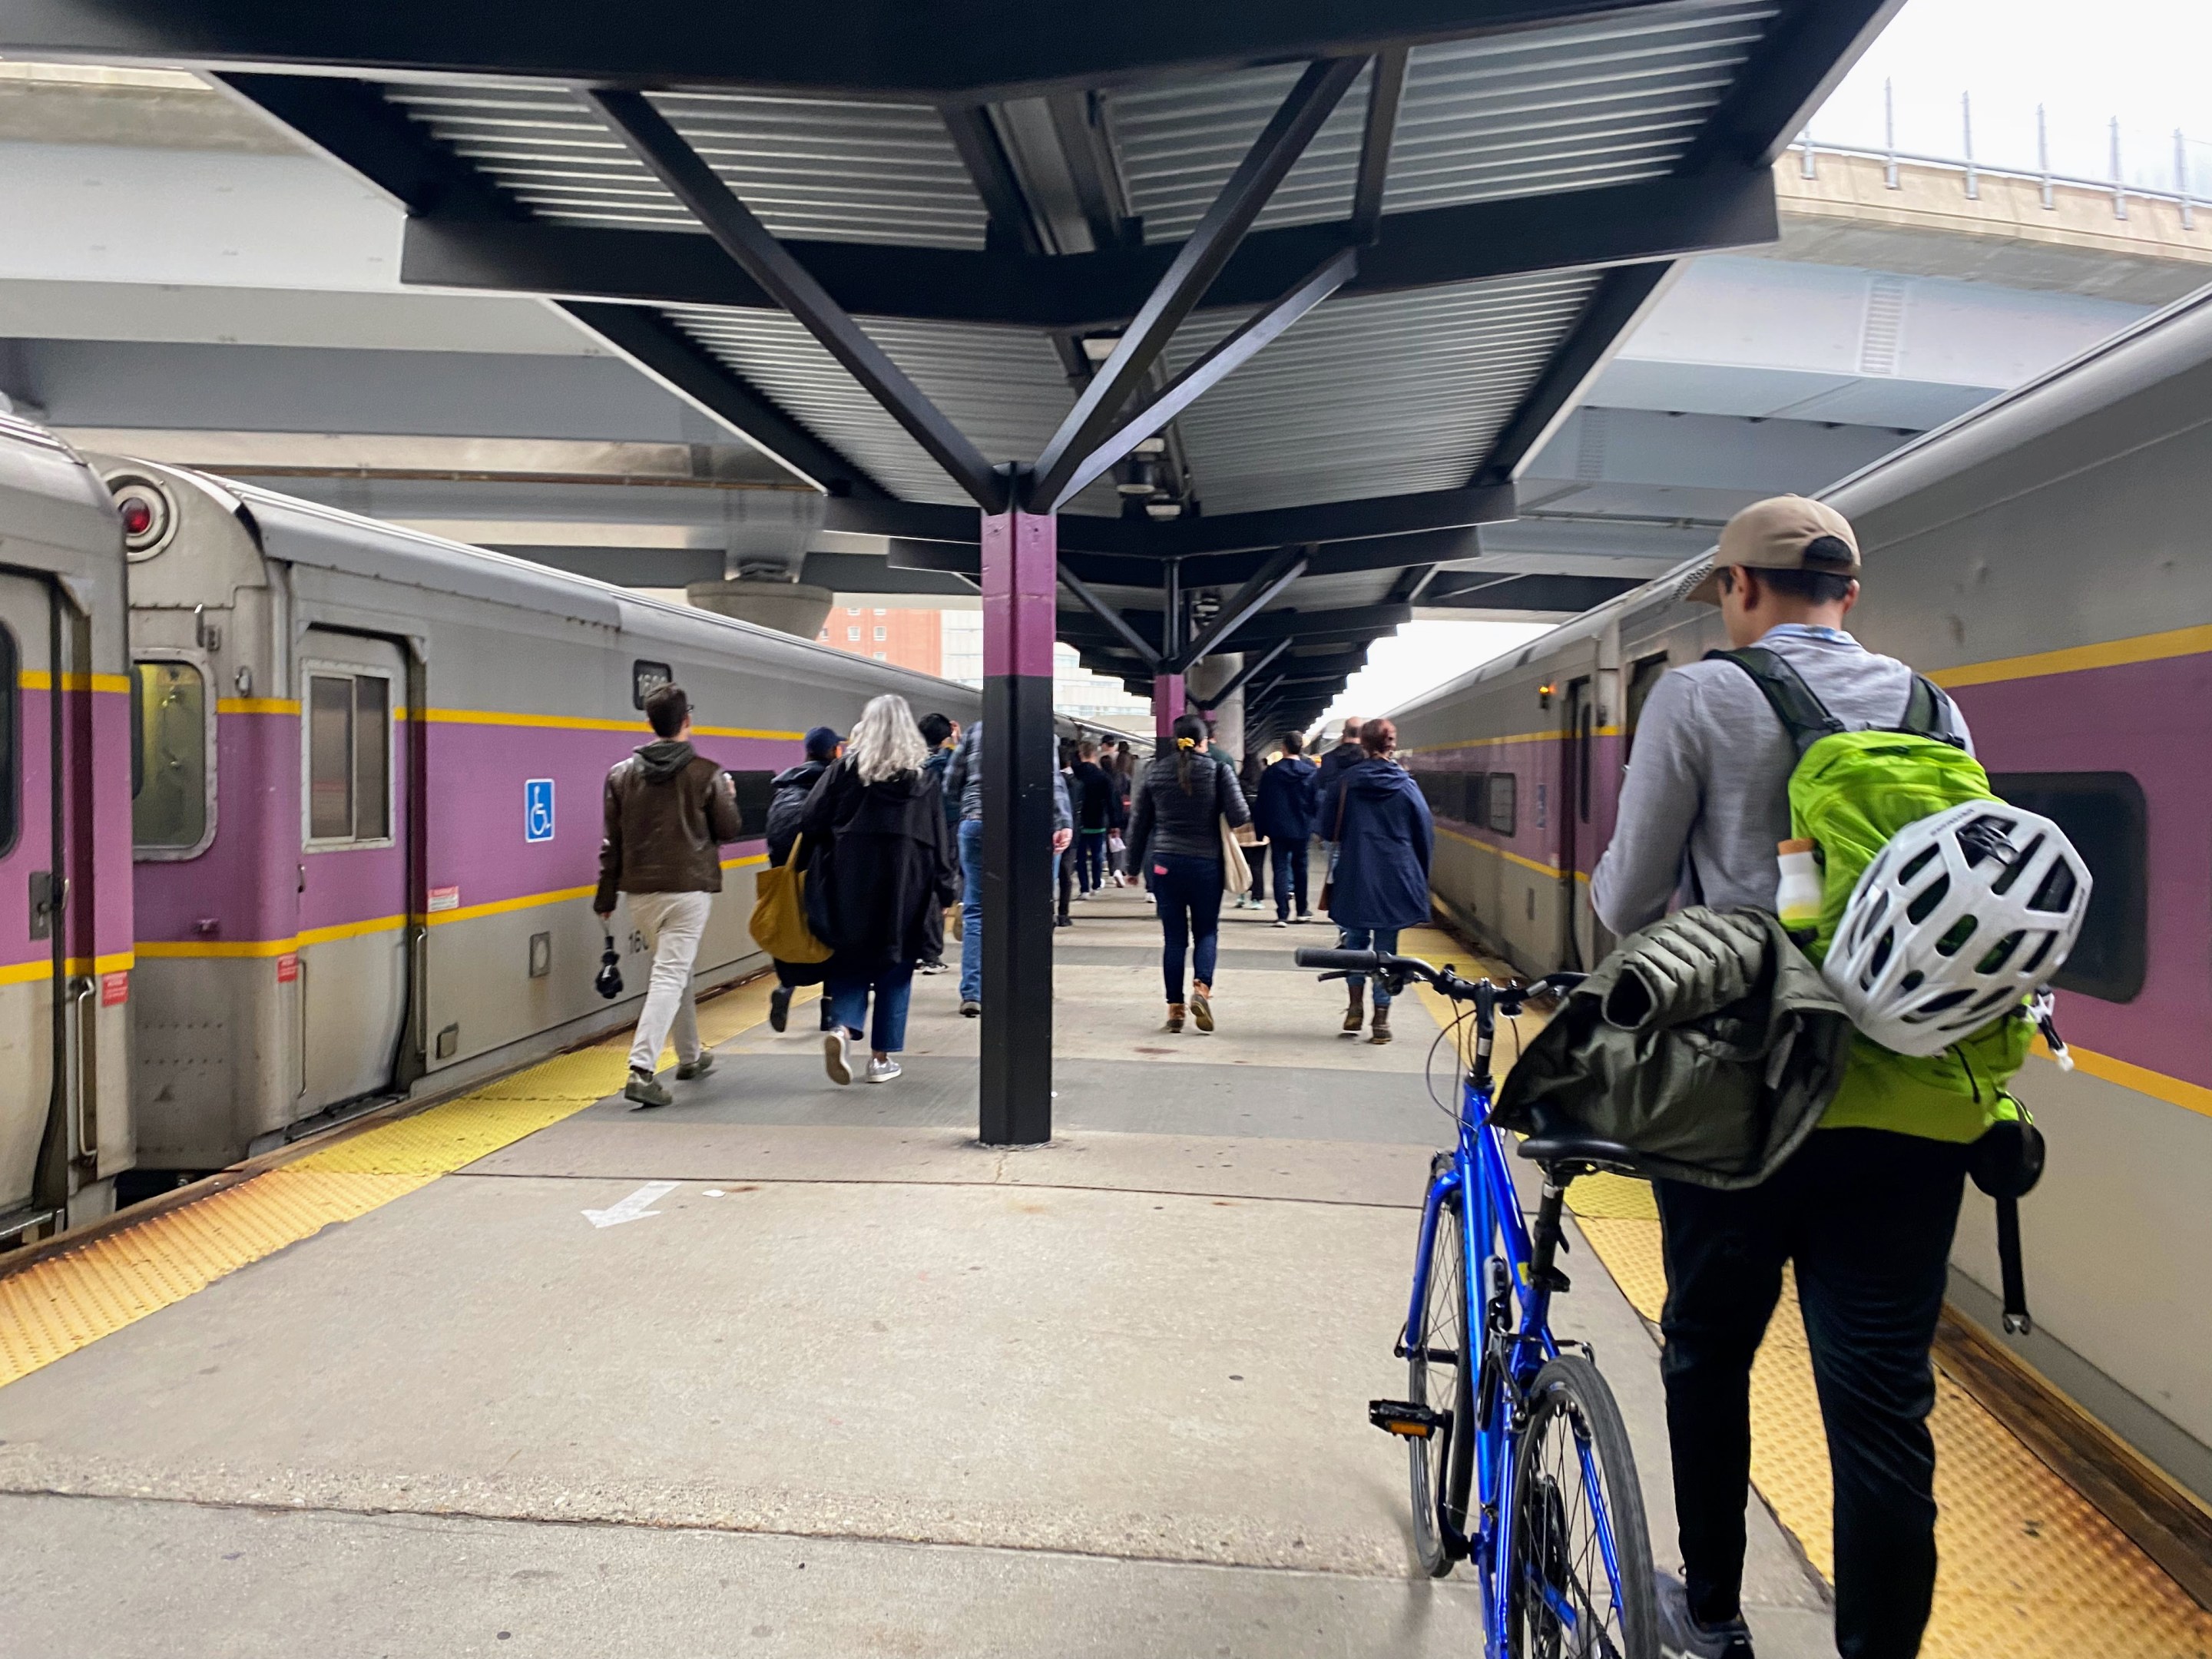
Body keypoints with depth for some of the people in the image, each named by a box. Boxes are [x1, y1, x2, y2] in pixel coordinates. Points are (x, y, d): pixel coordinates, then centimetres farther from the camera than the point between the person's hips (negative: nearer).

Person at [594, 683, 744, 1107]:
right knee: (670, 976, -6)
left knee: (676, 970, 21)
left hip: (639, 892, 5)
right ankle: (642, 1070, -17)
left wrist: (606, 896, 11)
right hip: (688, 889, -5)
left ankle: (690, 1056, 34)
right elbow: (729, 830, 0)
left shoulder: (621, 774, 3)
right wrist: (729, 796, 20)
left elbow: (611, 841, 5)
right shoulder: (706, 774, -7)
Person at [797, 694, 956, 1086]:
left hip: (849, 890, 0)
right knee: (895, 973, 11)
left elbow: (811, 825, -5)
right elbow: (939, 846, 2)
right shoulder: (923, 779, 2)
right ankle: (883, 1058, 15)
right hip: (906, 892, 0)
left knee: (850, 965, 12)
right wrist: (942, 897, 8)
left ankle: (842, 1028, -13)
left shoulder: (845, 771, -1)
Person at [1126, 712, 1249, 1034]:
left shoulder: (1155, 771, 5)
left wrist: (1135, 862, 18)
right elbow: (1240, 816, -10)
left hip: (1164, 863, 2)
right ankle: (1202, 987, -13)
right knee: (1206, 931, 10)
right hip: (1206, 863, -2)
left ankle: (1175, 1007, 6)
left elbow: (1139, 821, 9)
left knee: (1173, 936, 6)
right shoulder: (1218, 770, -4)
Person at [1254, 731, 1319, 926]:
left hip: (1278, 829, -2)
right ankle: (1302, 910, 26)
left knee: (1280, 869, 1)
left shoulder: (1271, 772, -7)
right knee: (1300, 866, 18)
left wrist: (1261, 829, 4)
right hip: (1302, 828, 2)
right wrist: (1314, 825, 10)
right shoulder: (1311, 771, -4)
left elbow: (1261, 803, -3)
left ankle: (1282, 914, -8)